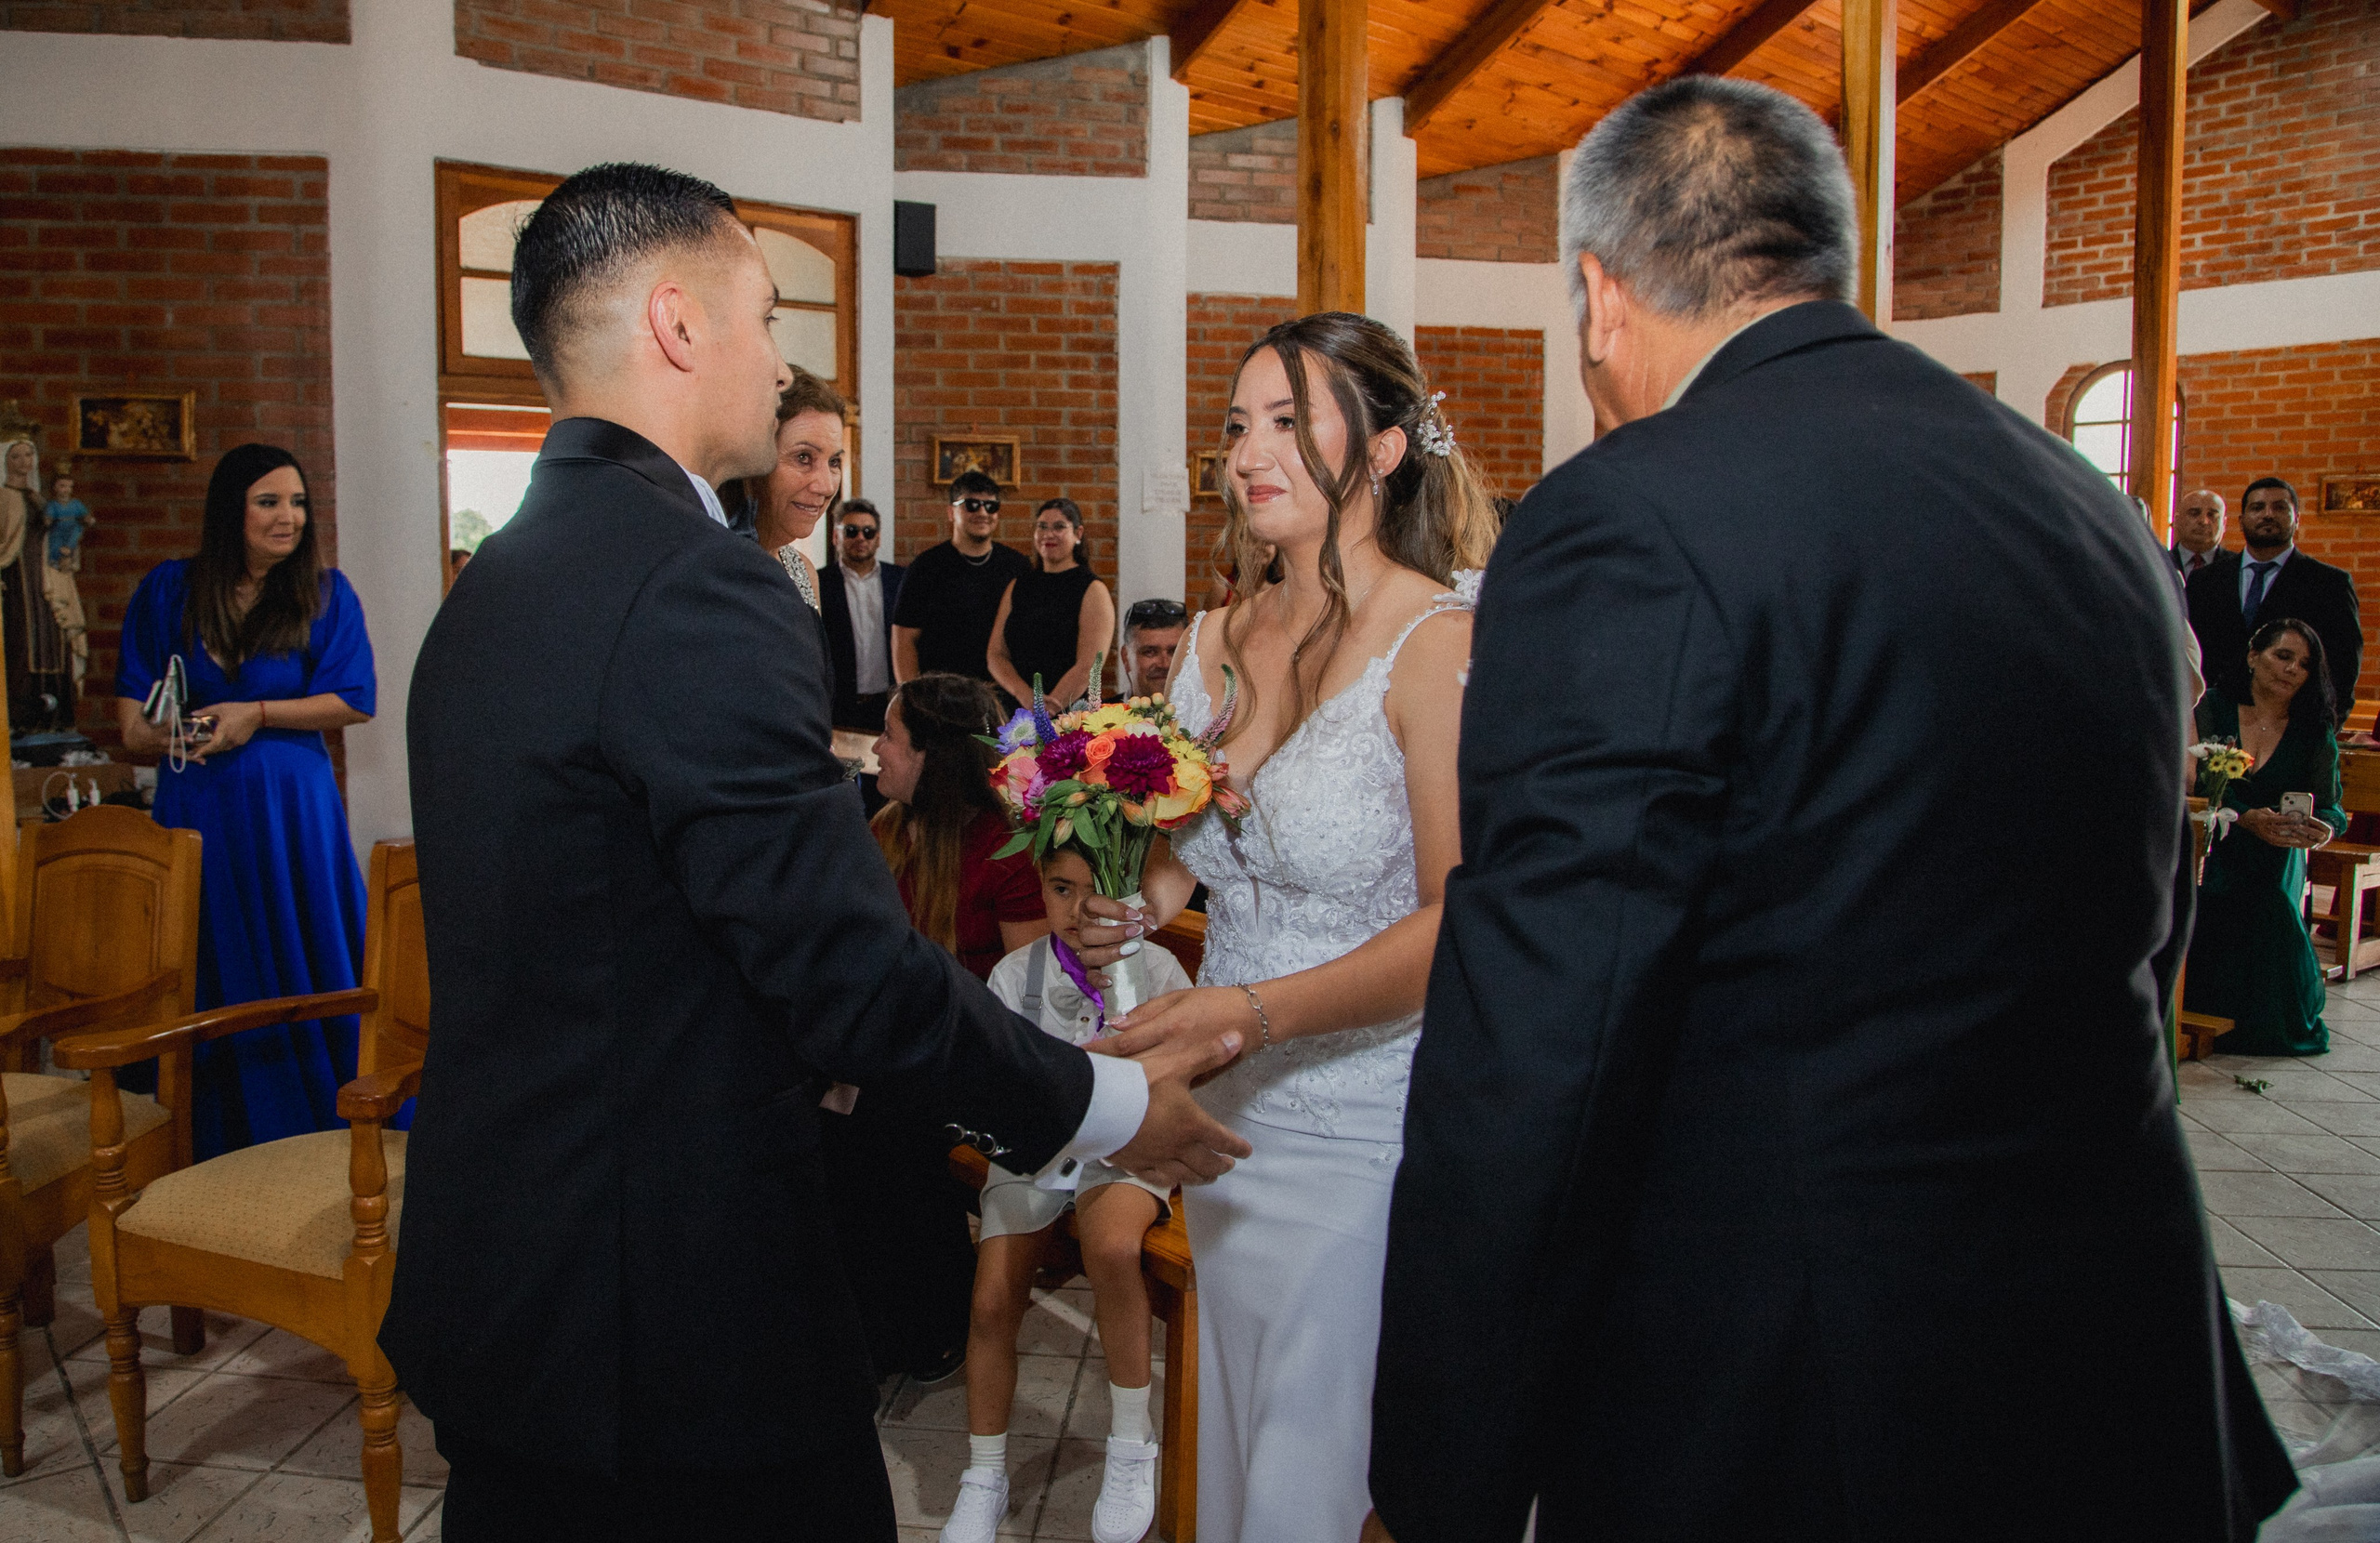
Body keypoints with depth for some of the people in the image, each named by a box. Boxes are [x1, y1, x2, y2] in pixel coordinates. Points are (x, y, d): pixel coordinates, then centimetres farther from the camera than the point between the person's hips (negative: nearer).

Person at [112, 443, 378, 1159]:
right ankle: (218, 1138, 20)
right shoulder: (168, 589, 7)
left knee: (302, 963, 3)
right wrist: (142, 729, -8)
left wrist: (258, 713, -13)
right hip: (197, 802, 2)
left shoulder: (324, 593, 1)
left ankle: (322, 1123, 15)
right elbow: (132, 690, 13)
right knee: (212, 972, 8)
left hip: (291, 806, -2)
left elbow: (355, 699, -5)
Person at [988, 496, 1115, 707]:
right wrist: (1026, 696, -9)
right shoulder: (1018, 586, 16)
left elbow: (1087, 668, -7)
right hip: (1014, 710, 4)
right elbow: (995, 655, 10)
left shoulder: (1092, 590, 2)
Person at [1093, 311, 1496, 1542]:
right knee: (1232, 1444, 20)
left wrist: (1253, 1012, -29)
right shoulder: (1214, 642, 6)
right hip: (1229, 1117, 6)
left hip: (1370, 1128, -6)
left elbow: (1461, 923, -19)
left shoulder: (1439, 645, -14)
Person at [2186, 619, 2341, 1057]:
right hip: (2212, 855, -2)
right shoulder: (2213, 708, -1)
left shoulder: (2315, 734, 7)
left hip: (2274, 869, 2)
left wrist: (2325, 828, -26)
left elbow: (2330, 804, -1)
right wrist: (2247, 818, -27)